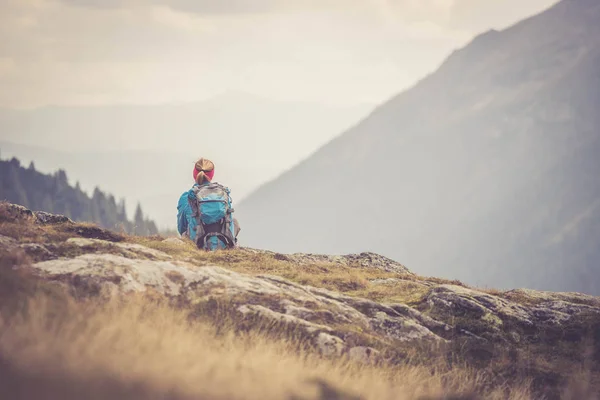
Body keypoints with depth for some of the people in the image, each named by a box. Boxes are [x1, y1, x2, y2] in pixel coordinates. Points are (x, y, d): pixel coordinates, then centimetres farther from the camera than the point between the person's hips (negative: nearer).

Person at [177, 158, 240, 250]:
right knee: (234, 222, 35)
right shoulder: (224, 193, 9)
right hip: (225, 244, 1)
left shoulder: (186, 197, 3)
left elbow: (181, 228, 15)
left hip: (202, 245, -1)